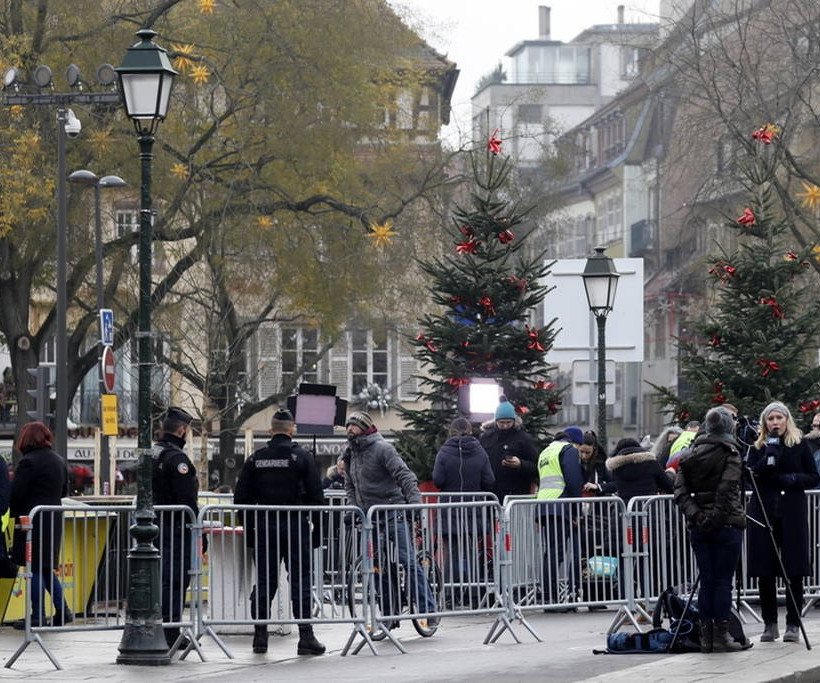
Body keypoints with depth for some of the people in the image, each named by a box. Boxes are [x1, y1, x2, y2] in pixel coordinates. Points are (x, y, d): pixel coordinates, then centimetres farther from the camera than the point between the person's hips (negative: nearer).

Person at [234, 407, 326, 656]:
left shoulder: (256, 459, 6)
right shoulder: (302, 457, -3)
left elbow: (241, 498, 6)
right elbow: (316, 497, -6)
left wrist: (250, 531, 11)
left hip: (263, 528, 3)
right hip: (295, 528, -3)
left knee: (263, 582, 7)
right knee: (300, 581, 0)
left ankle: (260, 636, 8)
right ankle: (306, 637, -1)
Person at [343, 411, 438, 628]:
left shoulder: (382, 449, -8)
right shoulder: (351, 455, 15)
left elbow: (405, 476, -16)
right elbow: (350, 486, 23)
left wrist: (414, 502, -28)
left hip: (393, 514, -7)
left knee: (408, 561, -11)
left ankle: (428, 610, -10)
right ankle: (389, 616, 12)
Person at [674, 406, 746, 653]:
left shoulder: (690, 455, 8)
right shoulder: (730, 454, -7)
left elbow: (679, 491, 1)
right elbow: (727, 490, -18)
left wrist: (695, 514, -5)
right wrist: (715, 518, -12)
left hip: (698, 527, 5)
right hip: (726, 524, -5)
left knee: (706, 582, 9)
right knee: (723, 582, 0)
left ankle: (706, 636, 10)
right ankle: (721, 636, 1)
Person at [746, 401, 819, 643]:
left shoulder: (800, 444, 6)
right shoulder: (758, 448, 10)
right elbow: (749, 476, -2)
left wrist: (794, 479, -11)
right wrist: (766, 460, -15)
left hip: (792, 514, -1)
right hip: (764, 512, 2)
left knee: (794, 572, -4)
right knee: (765, 573, 1)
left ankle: (793, 625, 1)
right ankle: (770, 625, 9)